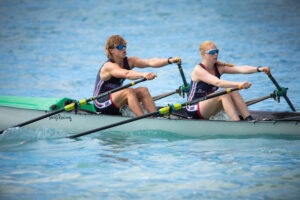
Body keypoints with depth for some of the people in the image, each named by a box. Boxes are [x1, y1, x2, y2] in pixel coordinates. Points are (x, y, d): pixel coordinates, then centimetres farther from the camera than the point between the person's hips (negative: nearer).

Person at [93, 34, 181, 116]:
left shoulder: (129, 62, 0)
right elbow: (127, 74, -40)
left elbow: (150, 62, -14)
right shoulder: (109, 66, -21)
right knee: (128, 91, -31)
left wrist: (169, 60, -29)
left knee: (143, 90, -12)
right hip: (101, 104, -8)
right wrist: (143, 75, -58)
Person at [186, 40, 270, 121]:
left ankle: (249, 119, -24)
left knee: (233, 91, -15)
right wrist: (239, 84, -48)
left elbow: (241, 69, -13)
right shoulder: (198, 70, -19)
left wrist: (259, 69, -30)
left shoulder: (219, 68, 2)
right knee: (223, 94, -28)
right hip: (194, 109, -7)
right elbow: (217, 82, -36)